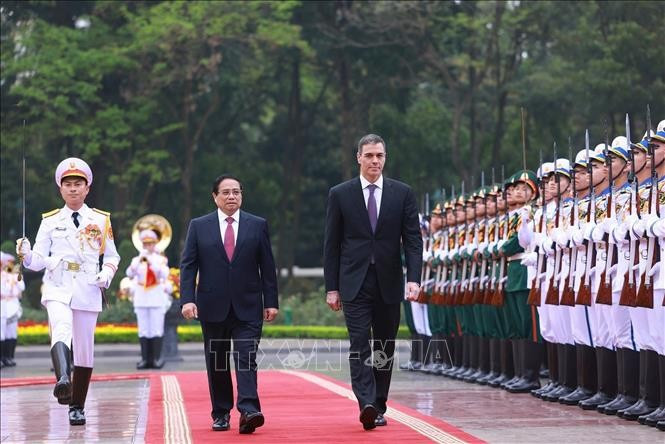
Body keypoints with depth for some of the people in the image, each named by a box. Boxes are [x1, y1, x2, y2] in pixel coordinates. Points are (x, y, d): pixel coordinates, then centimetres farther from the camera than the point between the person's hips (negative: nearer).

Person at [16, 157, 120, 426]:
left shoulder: (101, 220, 10)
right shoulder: (50, 221, 8)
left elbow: (112, 256, 15)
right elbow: (39, 261, 5)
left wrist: (107, 273, -5)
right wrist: (26, 255, -17)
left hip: (88, 291, 2)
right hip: (57, 288, -2)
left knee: (84, 350, 4)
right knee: (61, 330, -31)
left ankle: (77, 407, 17)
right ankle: (63, 380, -55)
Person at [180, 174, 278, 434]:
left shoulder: (257, 225, 5)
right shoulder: (199, 226, 5)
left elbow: (267, 267, 5)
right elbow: (188, 266, 1)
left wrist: (271, 302, 0)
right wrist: (187, 299, -10)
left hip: (248, 307, -1)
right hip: (213, 307, 1)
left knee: (246, 359, -12)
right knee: (216, 363, 7)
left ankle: (248, 412, -20)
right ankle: (221, 414, 16)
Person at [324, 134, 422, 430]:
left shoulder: (402, 193, 5)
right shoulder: (340, 194, 3)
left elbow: (413, 239, 2)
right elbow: (332, 245, 4)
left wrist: (414, 279, -11)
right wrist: (331, 287, 0)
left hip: (388, 283, 2)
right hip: (354, 283, -2)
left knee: (385, 348, 7)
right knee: (360, 344, -12)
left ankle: (379, 407, 17)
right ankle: (366, 405, -21)